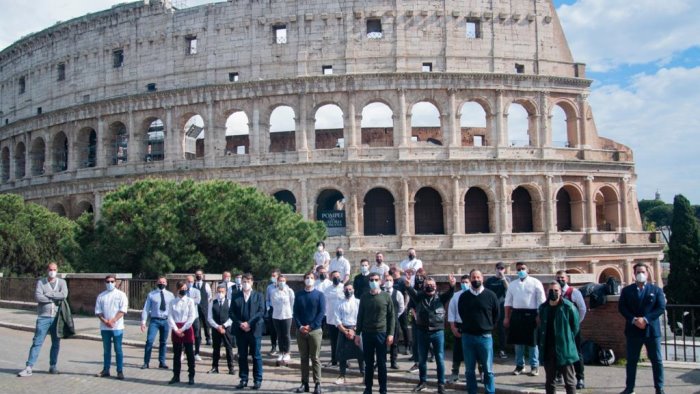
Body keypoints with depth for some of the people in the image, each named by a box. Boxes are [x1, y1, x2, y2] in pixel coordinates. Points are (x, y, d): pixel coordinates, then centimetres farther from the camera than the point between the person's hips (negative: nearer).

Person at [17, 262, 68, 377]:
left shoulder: (62, 282, 7)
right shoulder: (41, 282, 4)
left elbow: (64, 295, -12)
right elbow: (38, 297, -11)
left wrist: (48, 294, -11)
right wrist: (55, 298, -10)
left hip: (57, 317, 2)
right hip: (43, 317, -2)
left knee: (56, 343, 8)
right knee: (37, 342, -4)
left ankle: (53, 366, 19)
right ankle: (28, 367, -3)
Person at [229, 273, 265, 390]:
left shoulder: (259, 296, 4)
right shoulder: (236, 296, 10)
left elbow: (261, 312, -6)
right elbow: (231, 312, 4)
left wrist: (249, 323, -14)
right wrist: (240, 324, -10)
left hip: (254, 330, -2)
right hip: (240, 330, 2)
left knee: (256, 356, 2)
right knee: (242, 356, 6)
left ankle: (257, 380, 8)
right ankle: (243, 379, 13)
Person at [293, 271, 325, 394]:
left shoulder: (319, 294, 1)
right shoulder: (298, 295, 9)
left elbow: (322, 312, -6)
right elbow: (295, 312, 5)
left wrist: (311, 326, -13)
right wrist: (300, 326, -10)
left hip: (315, 331, -3)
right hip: (301, 331, 3)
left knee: (315, 358, -1)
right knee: (303, 358, 7)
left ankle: (317, 384, 2)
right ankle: (304, 383, 12)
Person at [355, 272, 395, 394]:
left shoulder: (386, 296, 0)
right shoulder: (364, 297, 5)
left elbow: (391, 316, 0)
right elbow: (360, 316, 8)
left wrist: (391, 334, -6)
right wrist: (357, 333, 4)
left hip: (382, 333, -2)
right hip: (367, 334, 2)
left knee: (381, 363, 4)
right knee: (368, 363, 8)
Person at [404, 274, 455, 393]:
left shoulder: (440, 297, 2)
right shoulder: (419, 297, 4)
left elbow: (449, 294, -15)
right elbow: (411, 291, -13)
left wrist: (452, 286, -37)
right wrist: (407, 284, -35)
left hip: (438, 332, -1)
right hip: (422, 332, 2)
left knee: (440, 359, 5)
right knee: (422, 359, 12)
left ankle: (441, 383, 15)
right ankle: (423, 381, 26)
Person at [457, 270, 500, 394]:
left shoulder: (491, 295, -2)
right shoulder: (463, 296, 3)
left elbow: (496, 315, 9)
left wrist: (488, 327, 10)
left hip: (485, 337, -2)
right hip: (467, 336, 2)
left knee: (488, 369, 3)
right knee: (469, 369, 8)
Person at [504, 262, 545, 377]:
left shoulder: (535, 283, 1)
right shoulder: (512, 284, 12)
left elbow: (541, 301, -1)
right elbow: (508, 302, 13)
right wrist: (507, 317, 7)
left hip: (531, 314, -3)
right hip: (517, 314, 3)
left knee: (532, 341, 3)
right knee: (518, 341, 8)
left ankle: (534, 366, 15)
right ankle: (519, 365, 20)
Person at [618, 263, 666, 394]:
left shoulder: (656, 289, 4)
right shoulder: (626, 290, 6)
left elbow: (661, 307, -5)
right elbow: (621, 307, -1)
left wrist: (645, 319, -16)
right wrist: (634, 320, -16)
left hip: (652, 330, -1)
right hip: (633, 330, 1)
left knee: (656, 360, 4)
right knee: (631, 360, 7)